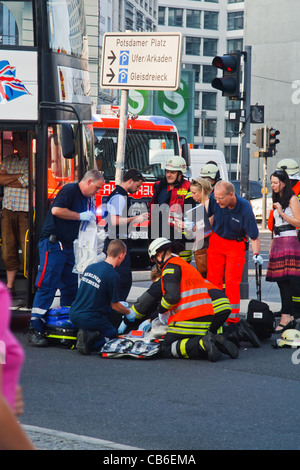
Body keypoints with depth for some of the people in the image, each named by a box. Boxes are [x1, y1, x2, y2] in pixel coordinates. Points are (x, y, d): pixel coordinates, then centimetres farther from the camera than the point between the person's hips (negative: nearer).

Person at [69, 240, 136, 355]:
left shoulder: (90, 267, 8)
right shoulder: (113, 275, -14)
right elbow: (115, 306, -4)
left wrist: (118, 304, 35)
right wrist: (128, 312, 18)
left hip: (74, 315, 7)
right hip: (89, 318, -7)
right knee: (112, 334, 13)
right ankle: (89, 338, -15)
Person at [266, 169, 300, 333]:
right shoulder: (276, 200, 21)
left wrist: (281, 212, -17)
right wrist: (272, 244, 23)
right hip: (277, 243, 8)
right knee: (281, 281, 3)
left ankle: (286, 317, -16)